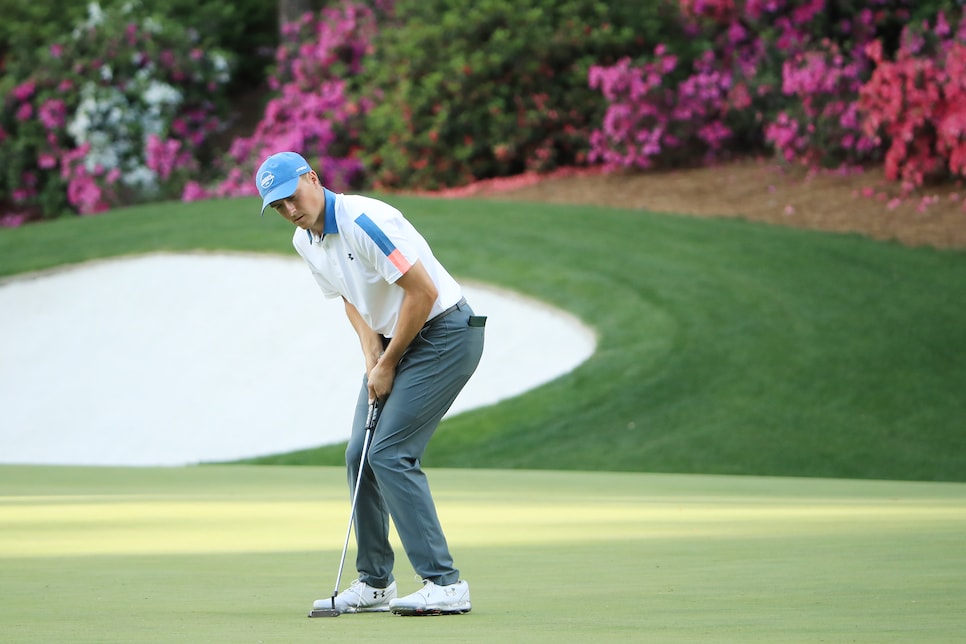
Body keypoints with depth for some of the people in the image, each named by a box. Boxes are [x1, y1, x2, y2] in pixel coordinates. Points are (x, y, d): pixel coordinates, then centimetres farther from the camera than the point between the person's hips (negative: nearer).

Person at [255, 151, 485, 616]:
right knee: (359, 455, 6)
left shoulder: (364, 221, -25)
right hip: (395, 340, 9)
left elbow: (423, 292, -24)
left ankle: (445, 583, -15)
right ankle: (374, 584, 16)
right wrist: (371, 354, 1)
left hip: (444, 331, -9)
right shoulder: (306, 240, 4)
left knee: (390, 454, -16)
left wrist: (388, 365, -14)